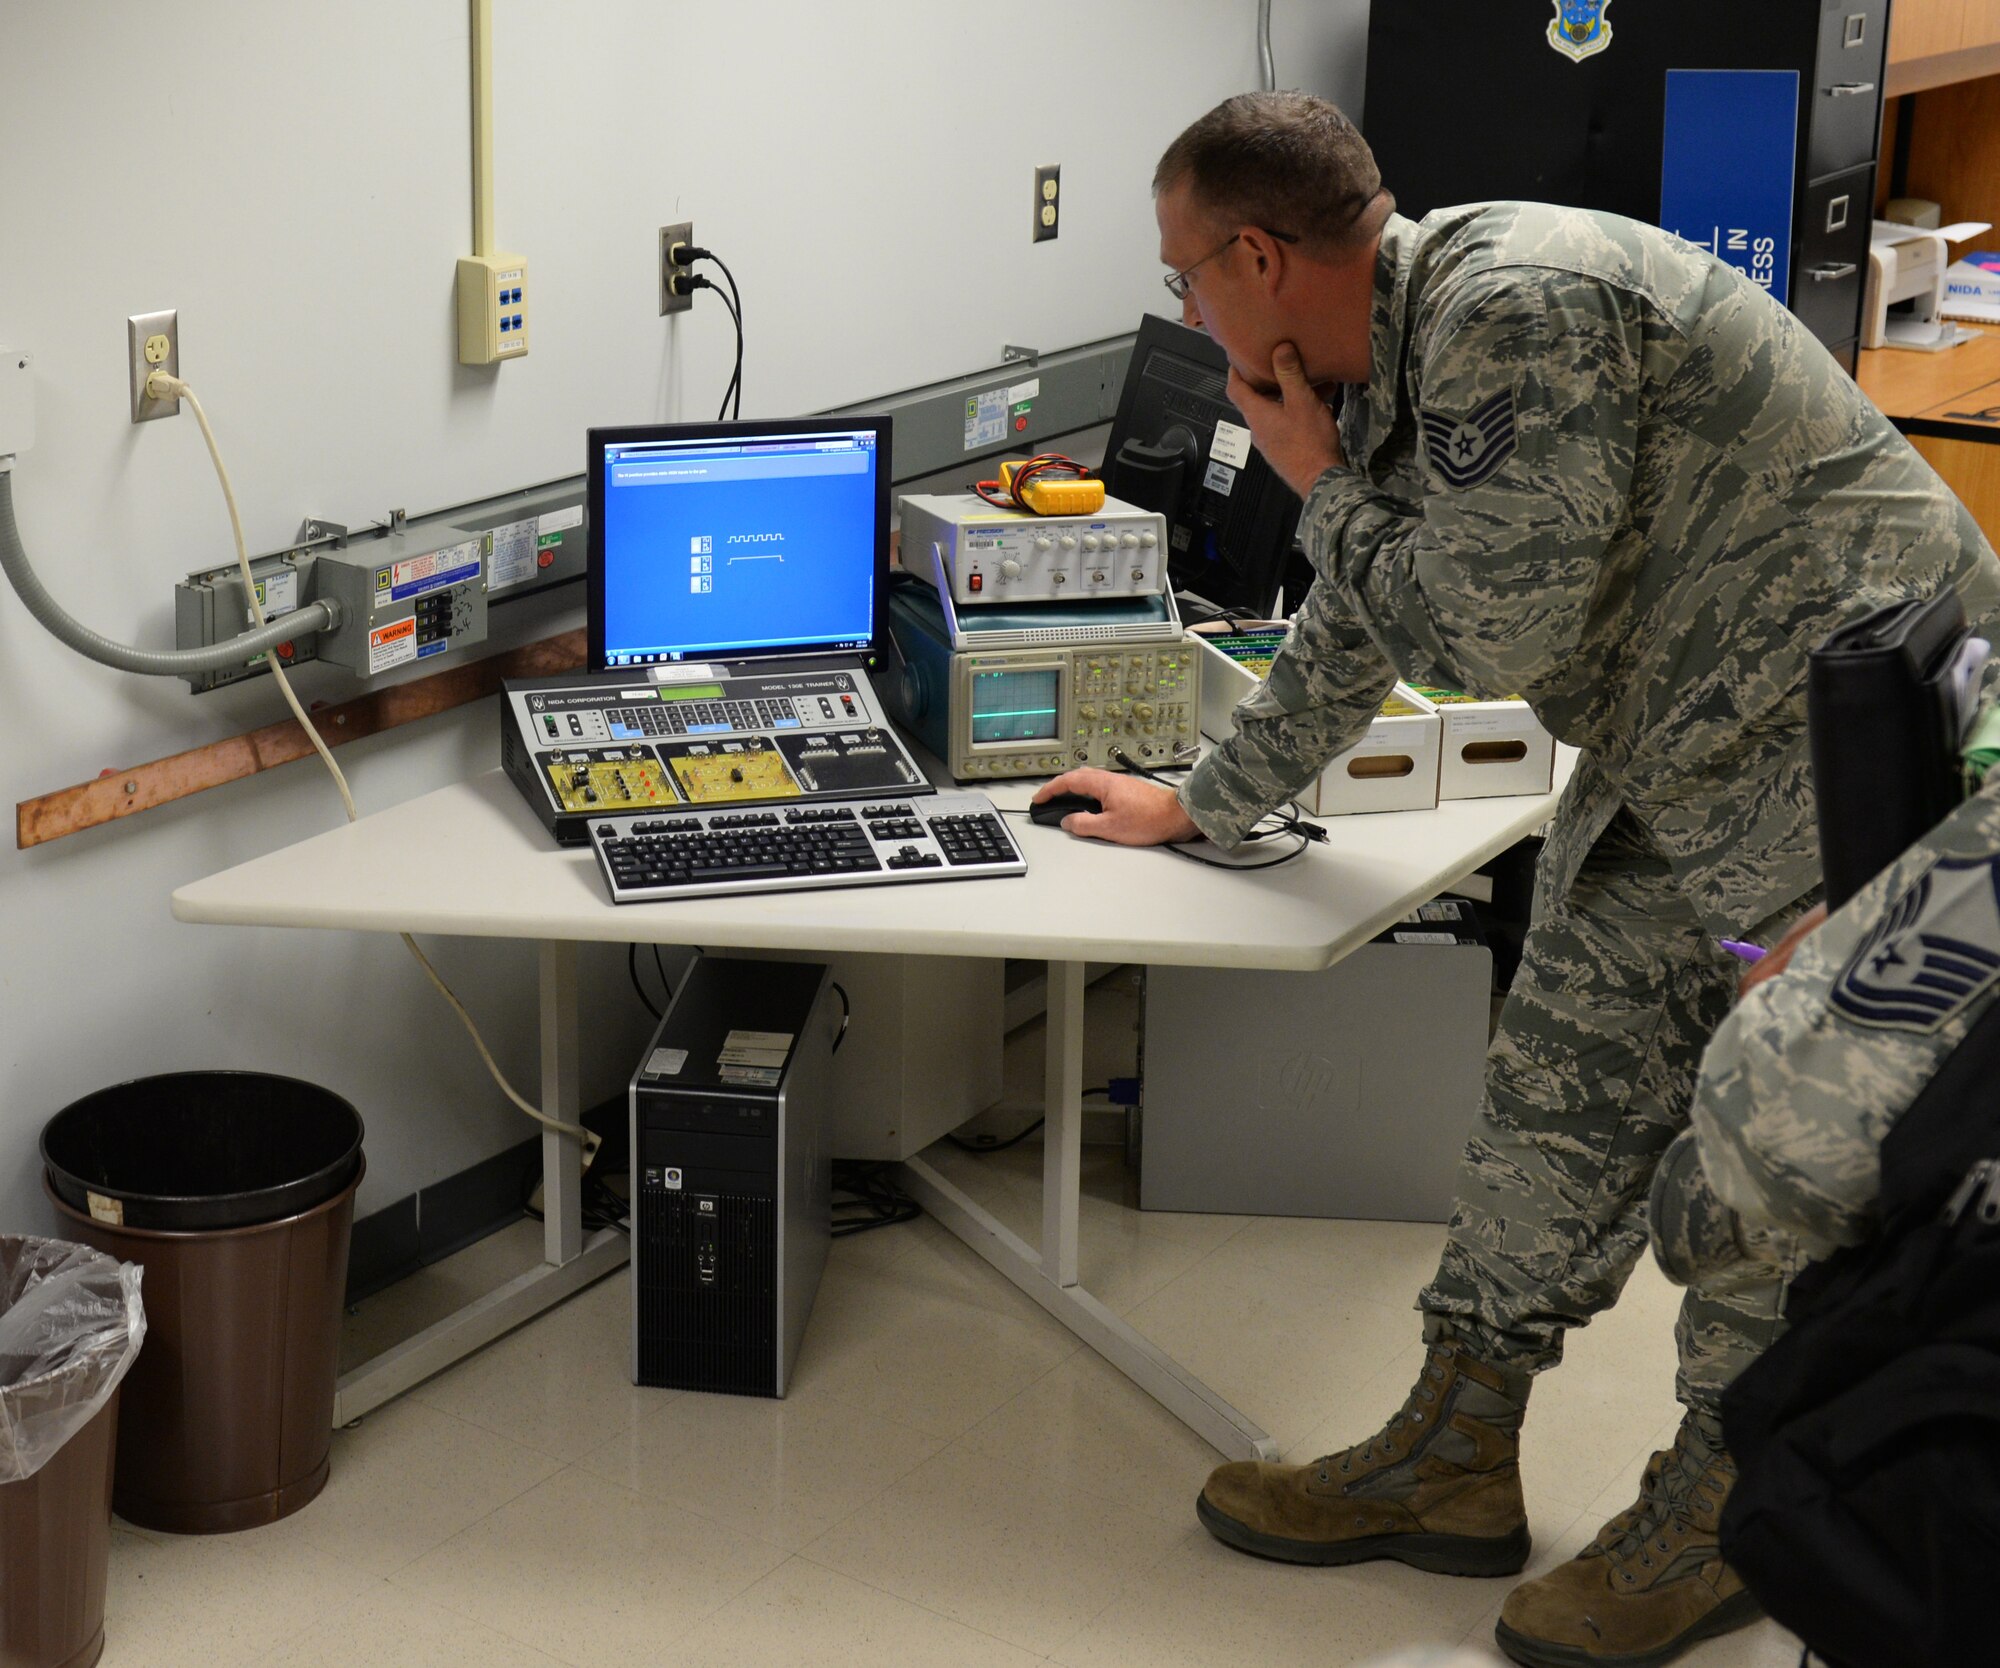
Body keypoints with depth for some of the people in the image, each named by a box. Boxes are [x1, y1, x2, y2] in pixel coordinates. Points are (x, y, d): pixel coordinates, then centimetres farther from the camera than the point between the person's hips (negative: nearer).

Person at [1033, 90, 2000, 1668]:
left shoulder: (1510, 309, -24)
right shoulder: (1394, 361, 9)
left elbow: (1500, 627, -24)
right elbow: (1357, 634, 23)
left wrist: (1328, 487, -9)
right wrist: (1200, 803, 33)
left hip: (1852, 733, -10)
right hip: (1682, 754, 10)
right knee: (1563, 1082, 10)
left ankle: (1721, 1514, 15)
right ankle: (1453, 1462, 20)